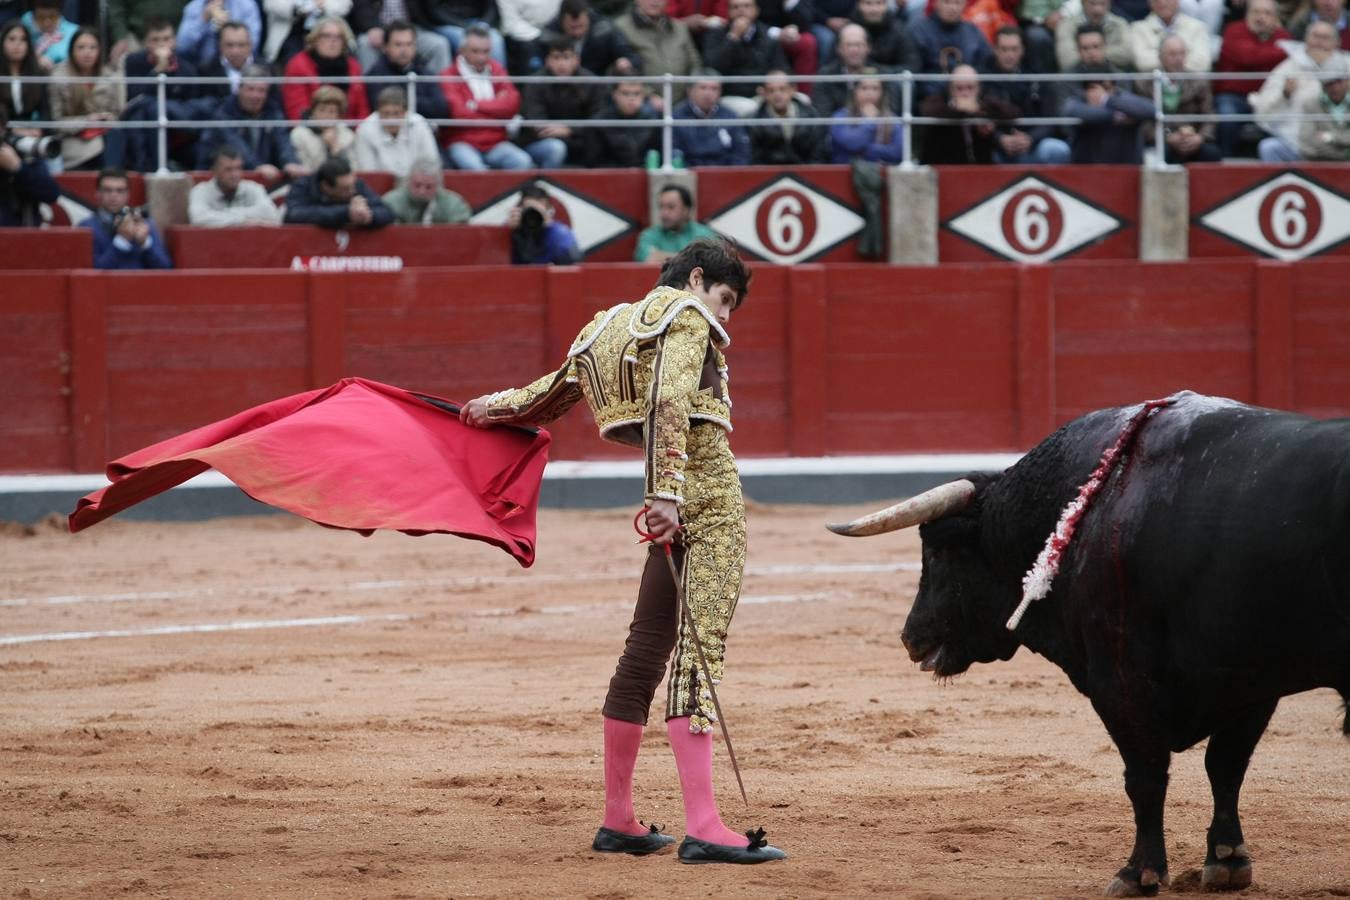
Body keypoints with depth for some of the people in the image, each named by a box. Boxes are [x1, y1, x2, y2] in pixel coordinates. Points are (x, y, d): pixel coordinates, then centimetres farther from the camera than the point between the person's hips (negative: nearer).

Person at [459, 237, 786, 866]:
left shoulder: (615, 330, 21)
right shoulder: (687, 319, -3)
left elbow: (550, 394, 35)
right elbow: (669, 400, -20)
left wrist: (491, 407, 54)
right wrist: (666, 492, -27)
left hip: (675, 506, 9)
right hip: (710, 500, -9)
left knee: (645, 651, 15)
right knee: (699, 651, -15)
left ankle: (617, 821, 22)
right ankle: (703, 829, -23)